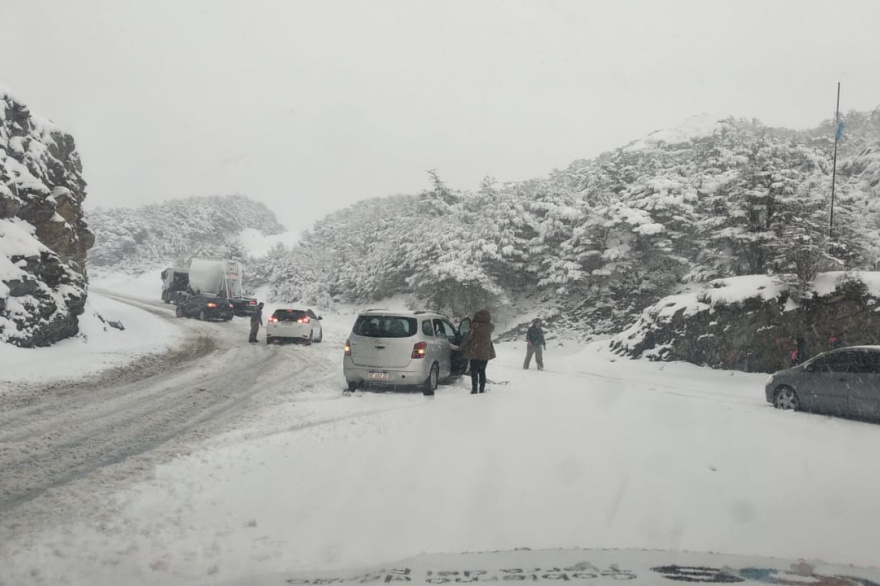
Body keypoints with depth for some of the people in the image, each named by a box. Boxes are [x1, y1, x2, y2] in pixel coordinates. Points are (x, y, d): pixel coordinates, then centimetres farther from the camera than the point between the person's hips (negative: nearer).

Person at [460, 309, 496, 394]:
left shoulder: (475, 326, -14)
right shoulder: (490, 327, -3)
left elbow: (468, 337, -12)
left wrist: (462, 346, 0)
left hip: (474, 351, -3)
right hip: (486, 352, 3)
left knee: (474, 371, 5)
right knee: (482, 371, 13)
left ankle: (474, 388, -1)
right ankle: (482, 388, 11)